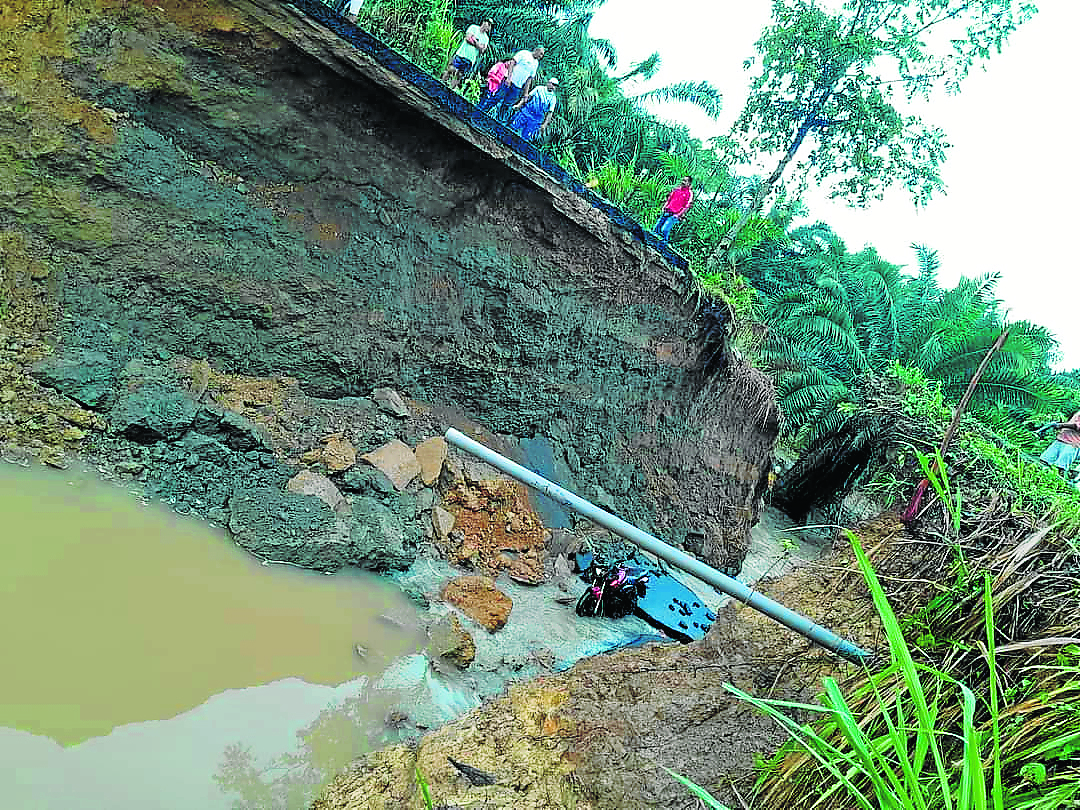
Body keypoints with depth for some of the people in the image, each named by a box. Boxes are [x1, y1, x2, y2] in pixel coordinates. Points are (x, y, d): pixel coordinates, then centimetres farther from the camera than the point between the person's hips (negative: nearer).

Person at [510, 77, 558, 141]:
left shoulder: (552, 98, 2)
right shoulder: (539, 89, 3)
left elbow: (549, 113, 1)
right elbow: (527, 97, 7)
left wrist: (544, 124, -6)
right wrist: (519, 105, -1)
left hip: (536, 119, -1)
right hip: (526, 111, 1)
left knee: (526, 136, -5)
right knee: (513, 127, -2)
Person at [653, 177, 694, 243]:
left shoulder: (690, 193, -3)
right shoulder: (677, 189, 14)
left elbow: (686, 206, -8)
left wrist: (678, 215, -14)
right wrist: (664, 208, 10)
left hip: (675, 214, -6)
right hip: (666, 212, 6)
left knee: (664, 230, -16)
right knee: (656, 227, 2)